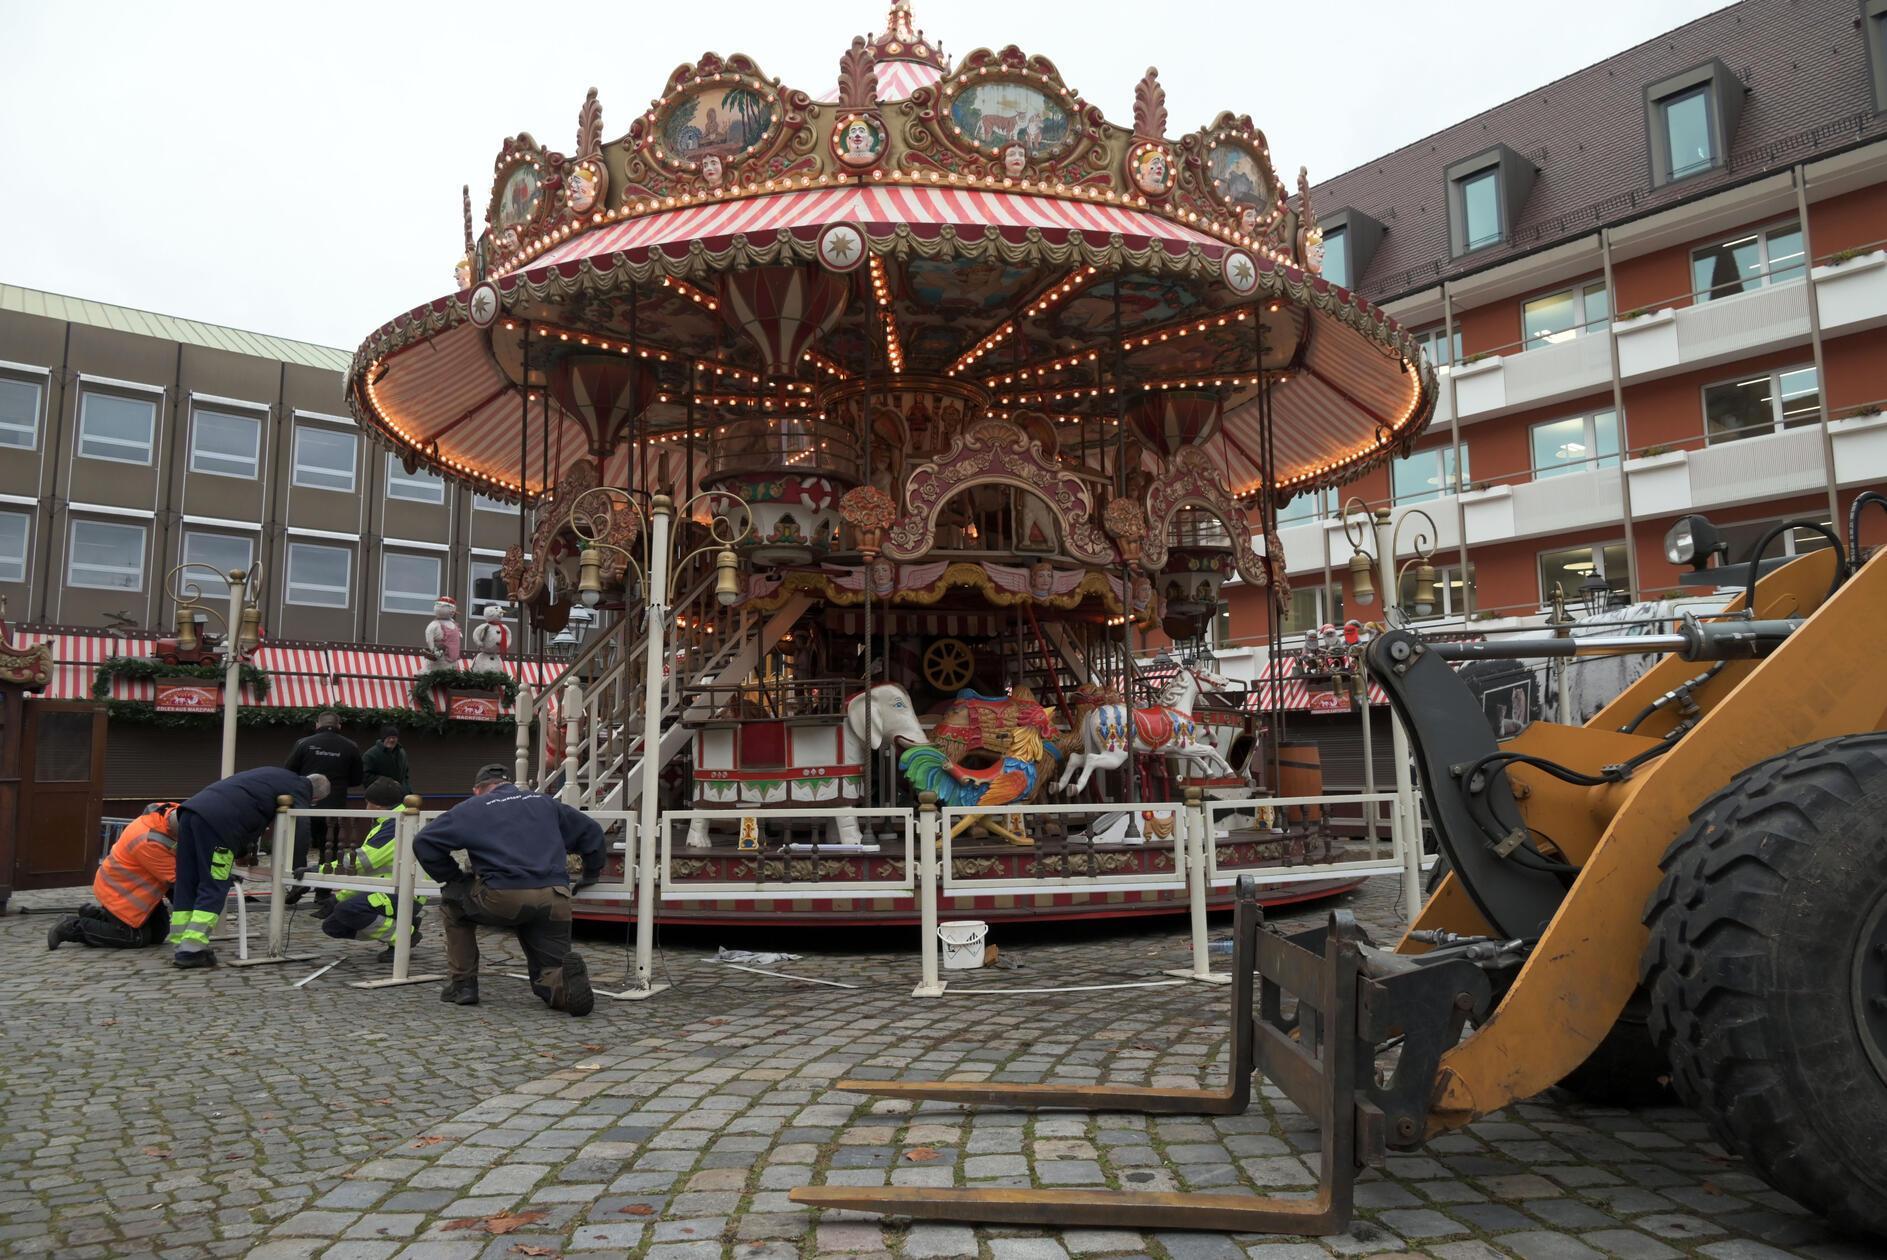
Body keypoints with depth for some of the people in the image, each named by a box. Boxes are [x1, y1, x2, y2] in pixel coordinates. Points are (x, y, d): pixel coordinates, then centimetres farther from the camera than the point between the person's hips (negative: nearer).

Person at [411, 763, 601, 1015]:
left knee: (453, 899, 29)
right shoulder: (545, 803, 27)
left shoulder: (473, 808, 17)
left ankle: (462, 983, 23)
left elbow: (424, 842, 11)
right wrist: (591, 874, 43)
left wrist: (452, 877, 23)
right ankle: (565, 982, -20)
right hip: (555, 901, 3)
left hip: (503, 898, -3)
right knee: (549, 980, 16)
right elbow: (591, 832, 30)